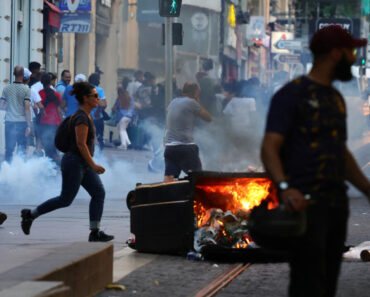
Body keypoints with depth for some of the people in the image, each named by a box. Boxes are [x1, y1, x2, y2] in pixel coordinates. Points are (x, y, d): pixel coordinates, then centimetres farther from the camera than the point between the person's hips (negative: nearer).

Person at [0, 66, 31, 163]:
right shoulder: (26, 89, -6)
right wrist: (29, 125, -8)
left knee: (9, 148, 8)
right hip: (22, 122, -2)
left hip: (9, 122, 2)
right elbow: (27, 108, -10)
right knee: (21, 147, 5)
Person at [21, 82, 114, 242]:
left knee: (99, 193, 0)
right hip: (74, 163, -10)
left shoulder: (86, 116, 13)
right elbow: (81, 144, -22)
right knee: (65, 200, -3)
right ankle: (30, 214, 10)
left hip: (83, 165, 10)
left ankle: (95, 233, -1)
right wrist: (93, 165, -22)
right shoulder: (81, 117, -17)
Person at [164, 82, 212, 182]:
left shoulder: (173, 102, 15)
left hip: (169, 146, 6)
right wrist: (198, 102, 12)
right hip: (185, 146, -6)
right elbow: (208, 118, 1)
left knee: (168, 178, -3)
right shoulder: (191, 102, -5)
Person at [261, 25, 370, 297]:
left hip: (337, 202, 8)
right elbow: (269, 148, -16)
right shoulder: (292, 95, -7)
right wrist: (285, 187, -31)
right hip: (305, 203, -8)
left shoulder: (335, 99, 19)